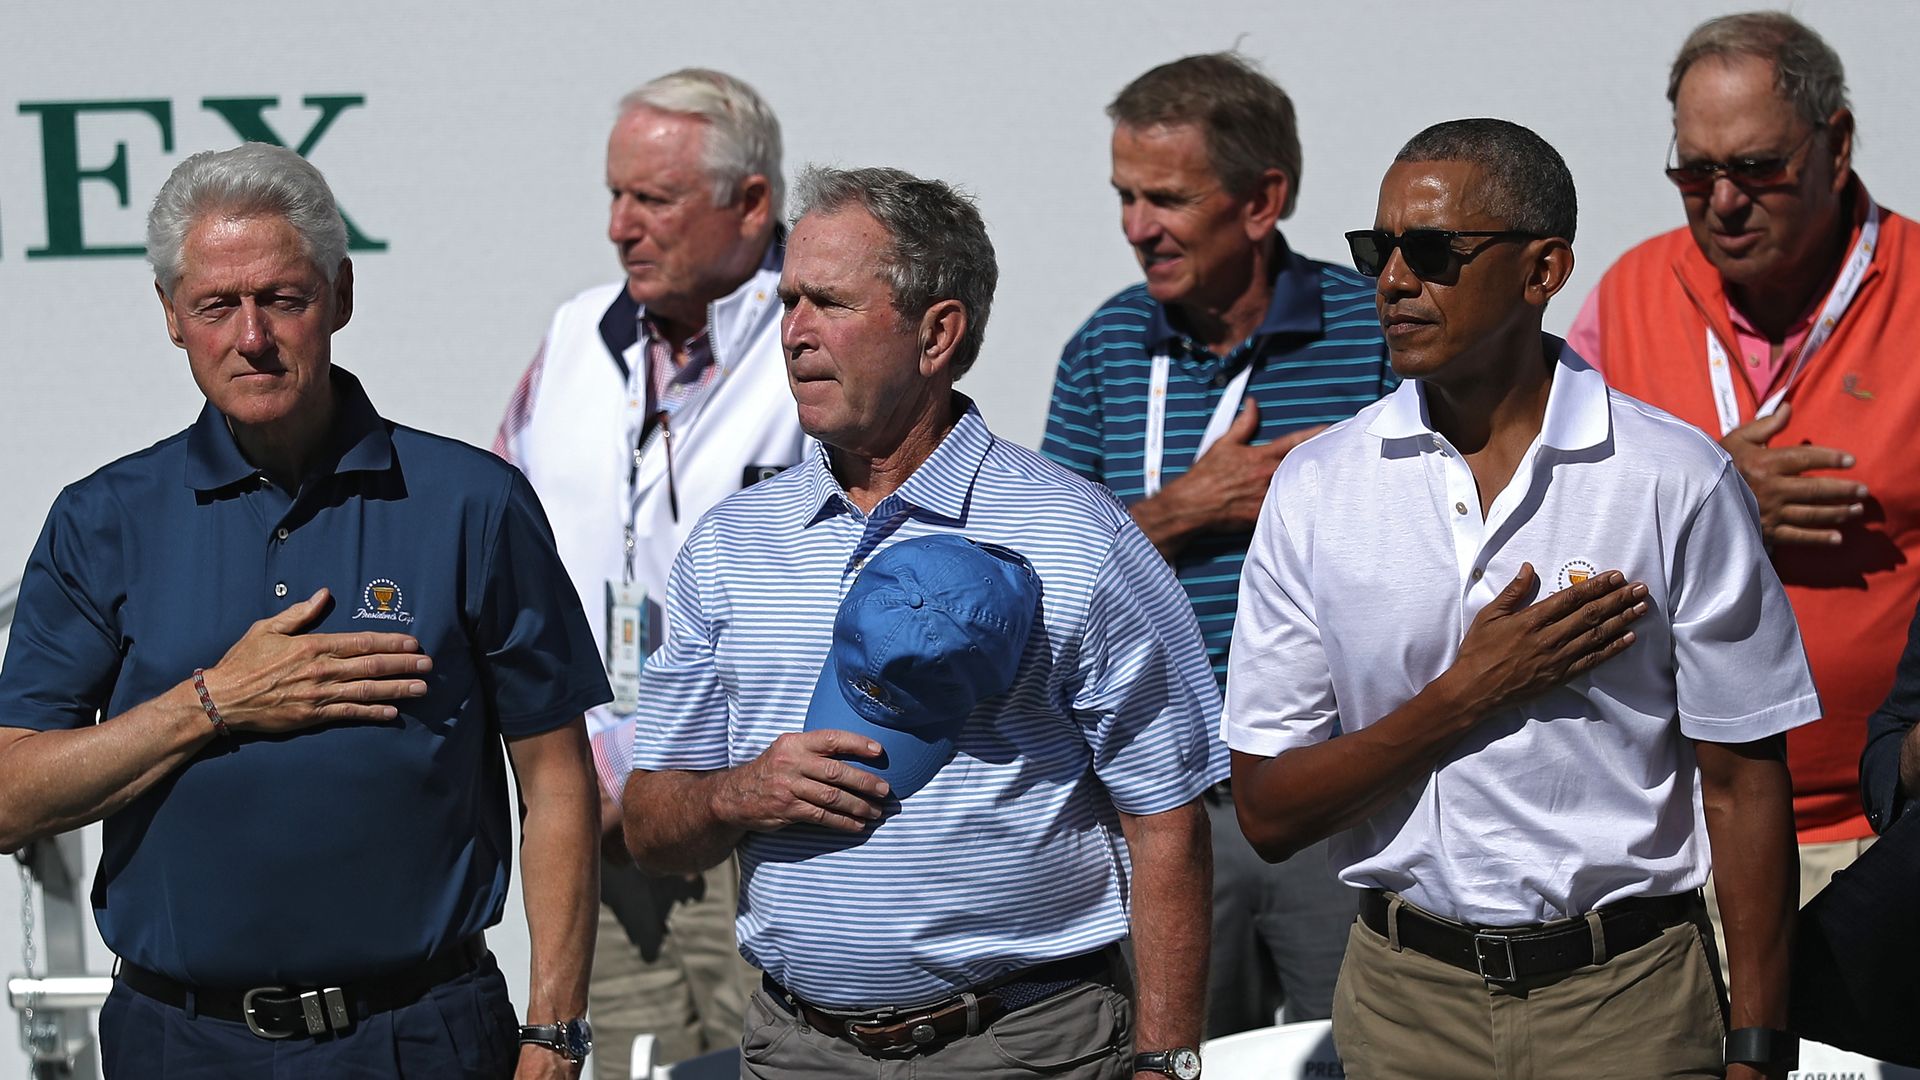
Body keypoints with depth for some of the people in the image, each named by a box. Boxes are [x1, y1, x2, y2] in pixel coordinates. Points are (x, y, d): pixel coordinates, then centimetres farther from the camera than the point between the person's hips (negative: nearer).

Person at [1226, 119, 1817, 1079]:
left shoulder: (1676, 482, -6)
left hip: (1626, 999, -2)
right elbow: (1268, 810, -2)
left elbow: (1742, 785, -4)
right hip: (1407, 998, 2)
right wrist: (1465, 695, -14)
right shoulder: (1315, 489, -1)